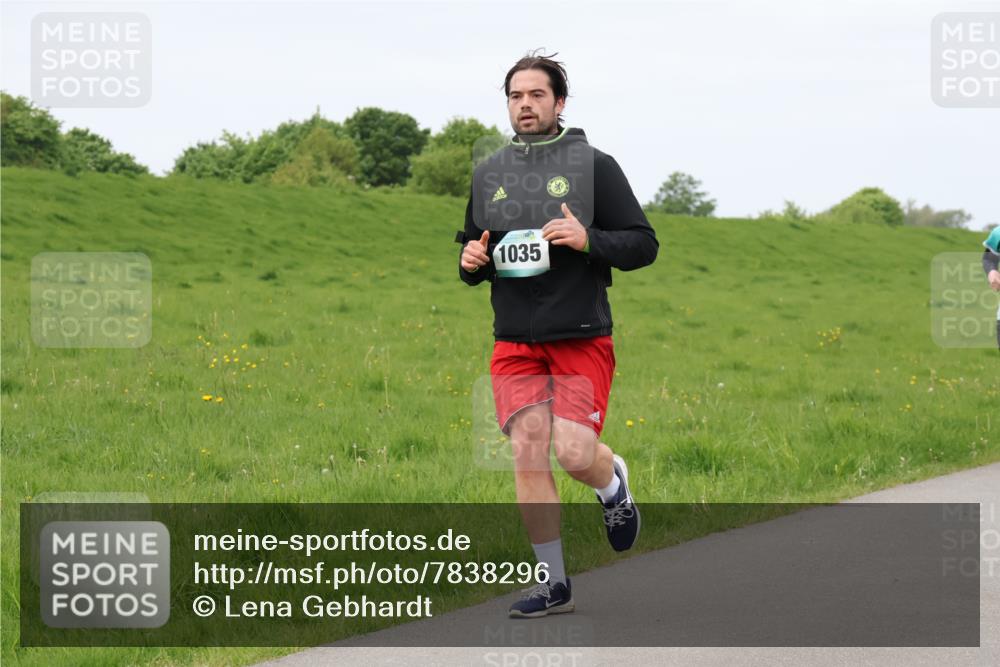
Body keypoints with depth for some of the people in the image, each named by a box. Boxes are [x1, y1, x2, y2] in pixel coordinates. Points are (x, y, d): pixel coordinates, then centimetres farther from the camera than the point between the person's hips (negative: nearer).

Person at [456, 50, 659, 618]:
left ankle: (613, 480, 23)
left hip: (582, 340, -3)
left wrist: (588, 240, -19)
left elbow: (644, 245, -1)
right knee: (528, 450, -6)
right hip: (516, 342, 4)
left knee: (574, 452, -15)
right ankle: (554, 583, 3)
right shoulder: (489, 174, 12)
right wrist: (471, 263, -1)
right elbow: (474, 252, 23)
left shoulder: (594, 165, 0)